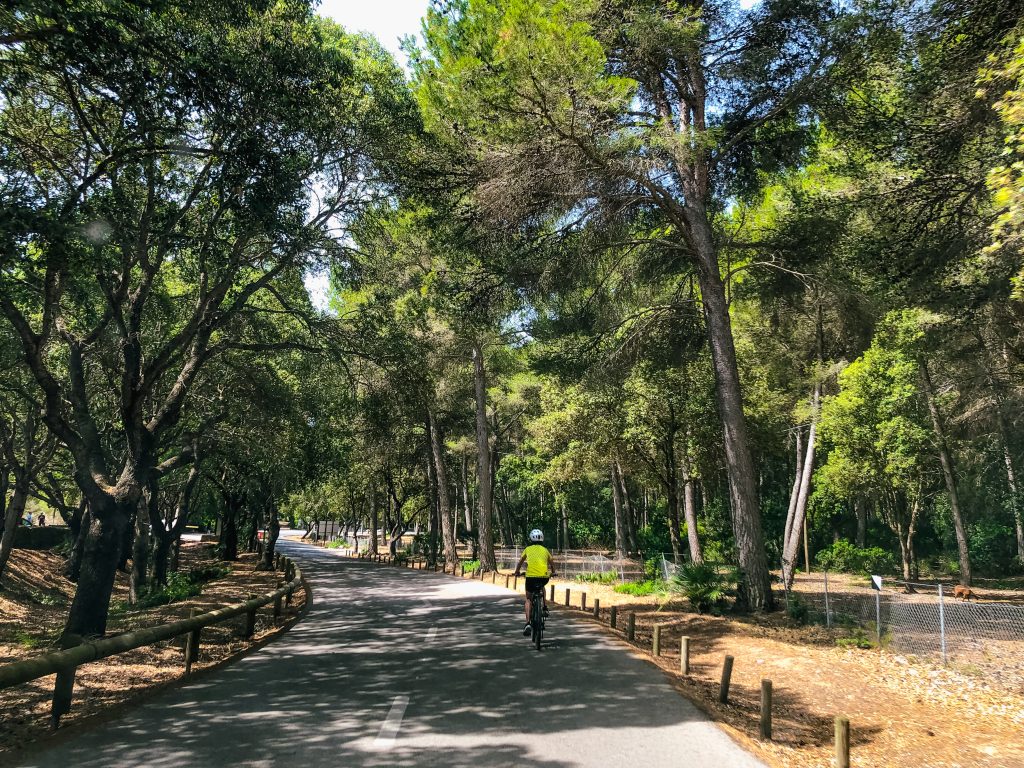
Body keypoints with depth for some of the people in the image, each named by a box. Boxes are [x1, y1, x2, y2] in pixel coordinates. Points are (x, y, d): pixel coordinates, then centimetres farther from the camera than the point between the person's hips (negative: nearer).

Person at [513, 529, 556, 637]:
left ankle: (528, 623, -4)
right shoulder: (545, 550, 18)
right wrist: (553, 572, 50)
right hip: (544, 577, 2)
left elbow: (520, 562, 24)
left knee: (528, 599, 14)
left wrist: (517, 572, 41)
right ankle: (545, 607, 21)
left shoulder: (528, 549, 14)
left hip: (531, 576, -2)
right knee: (542, 587, 38)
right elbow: (552, 563, 32)